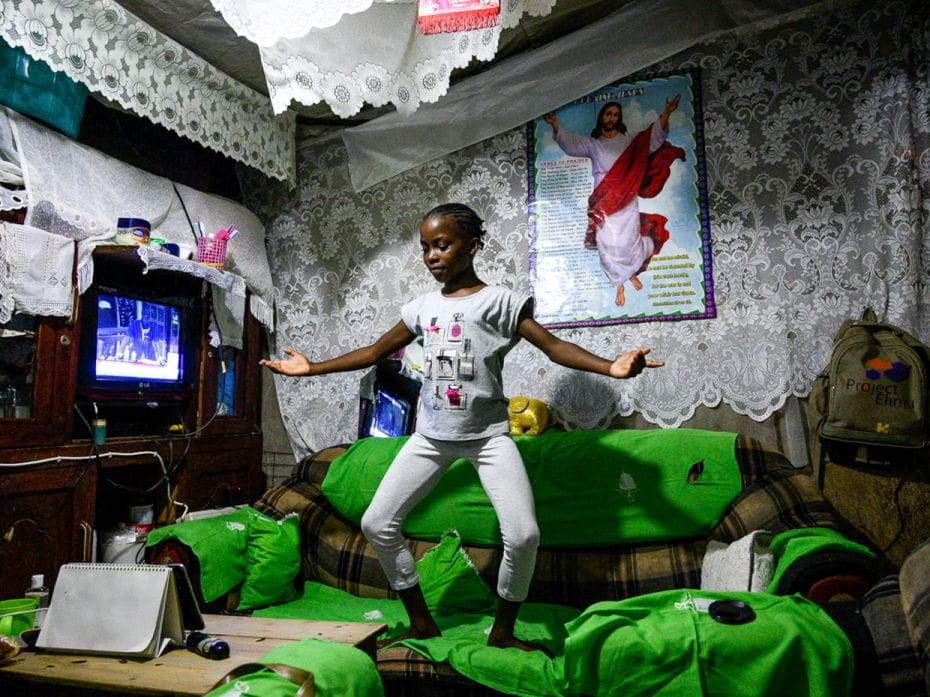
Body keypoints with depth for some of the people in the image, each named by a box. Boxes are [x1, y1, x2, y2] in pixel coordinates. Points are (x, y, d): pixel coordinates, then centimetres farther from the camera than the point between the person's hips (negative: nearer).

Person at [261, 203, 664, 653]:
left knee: (523, 534, -16)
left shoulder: (501, 302, -4)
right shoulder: (421, 308, 9)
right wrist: (311, 368, 18)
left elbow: (554, 347, -12)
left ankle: (502, 631, 11)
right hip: (431, 436, 4)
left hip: (488, 436, -4)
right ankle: (421, 622, 18)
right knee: (376, 523, 0)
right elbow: (374, 352, 17)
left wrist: (609, 367, -29)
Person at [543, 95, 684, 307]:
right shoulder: (591, 143, 11)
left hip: (626, 201, 0)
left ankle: (632, 272, 23)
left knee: (627, 241, -7)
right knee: (608, 243, -7)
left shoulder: (629, 141, 12)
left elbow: (654, 137, 2)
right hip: (603, 201, 0)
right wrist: (554, 124, -17)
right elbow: (568, 142, -2)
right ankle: (619, 286, 4)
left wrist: (666, 113, -11)